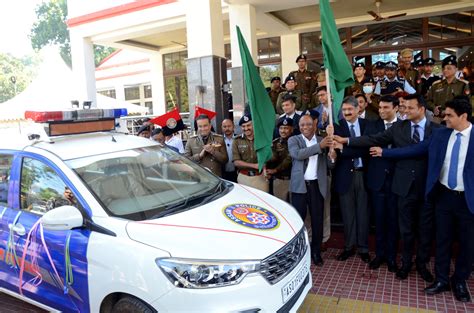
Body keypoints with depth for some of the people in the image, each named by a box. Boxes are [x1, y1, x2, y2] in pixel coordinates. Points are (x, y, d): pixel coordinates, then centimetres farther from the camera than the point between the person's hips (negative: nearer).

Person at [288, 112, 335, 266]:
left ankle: (316, 252, 23)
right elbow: (298, 154, -20)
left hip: (317, 185, 2)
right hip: (300, 185, -2)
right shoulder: (293, 140, 1)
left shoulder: (323, 141, 8)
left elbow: (329, 166, 7)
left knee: (317, 220, 8)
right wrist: (319, 146, -27)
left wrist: (332, 157, -15)